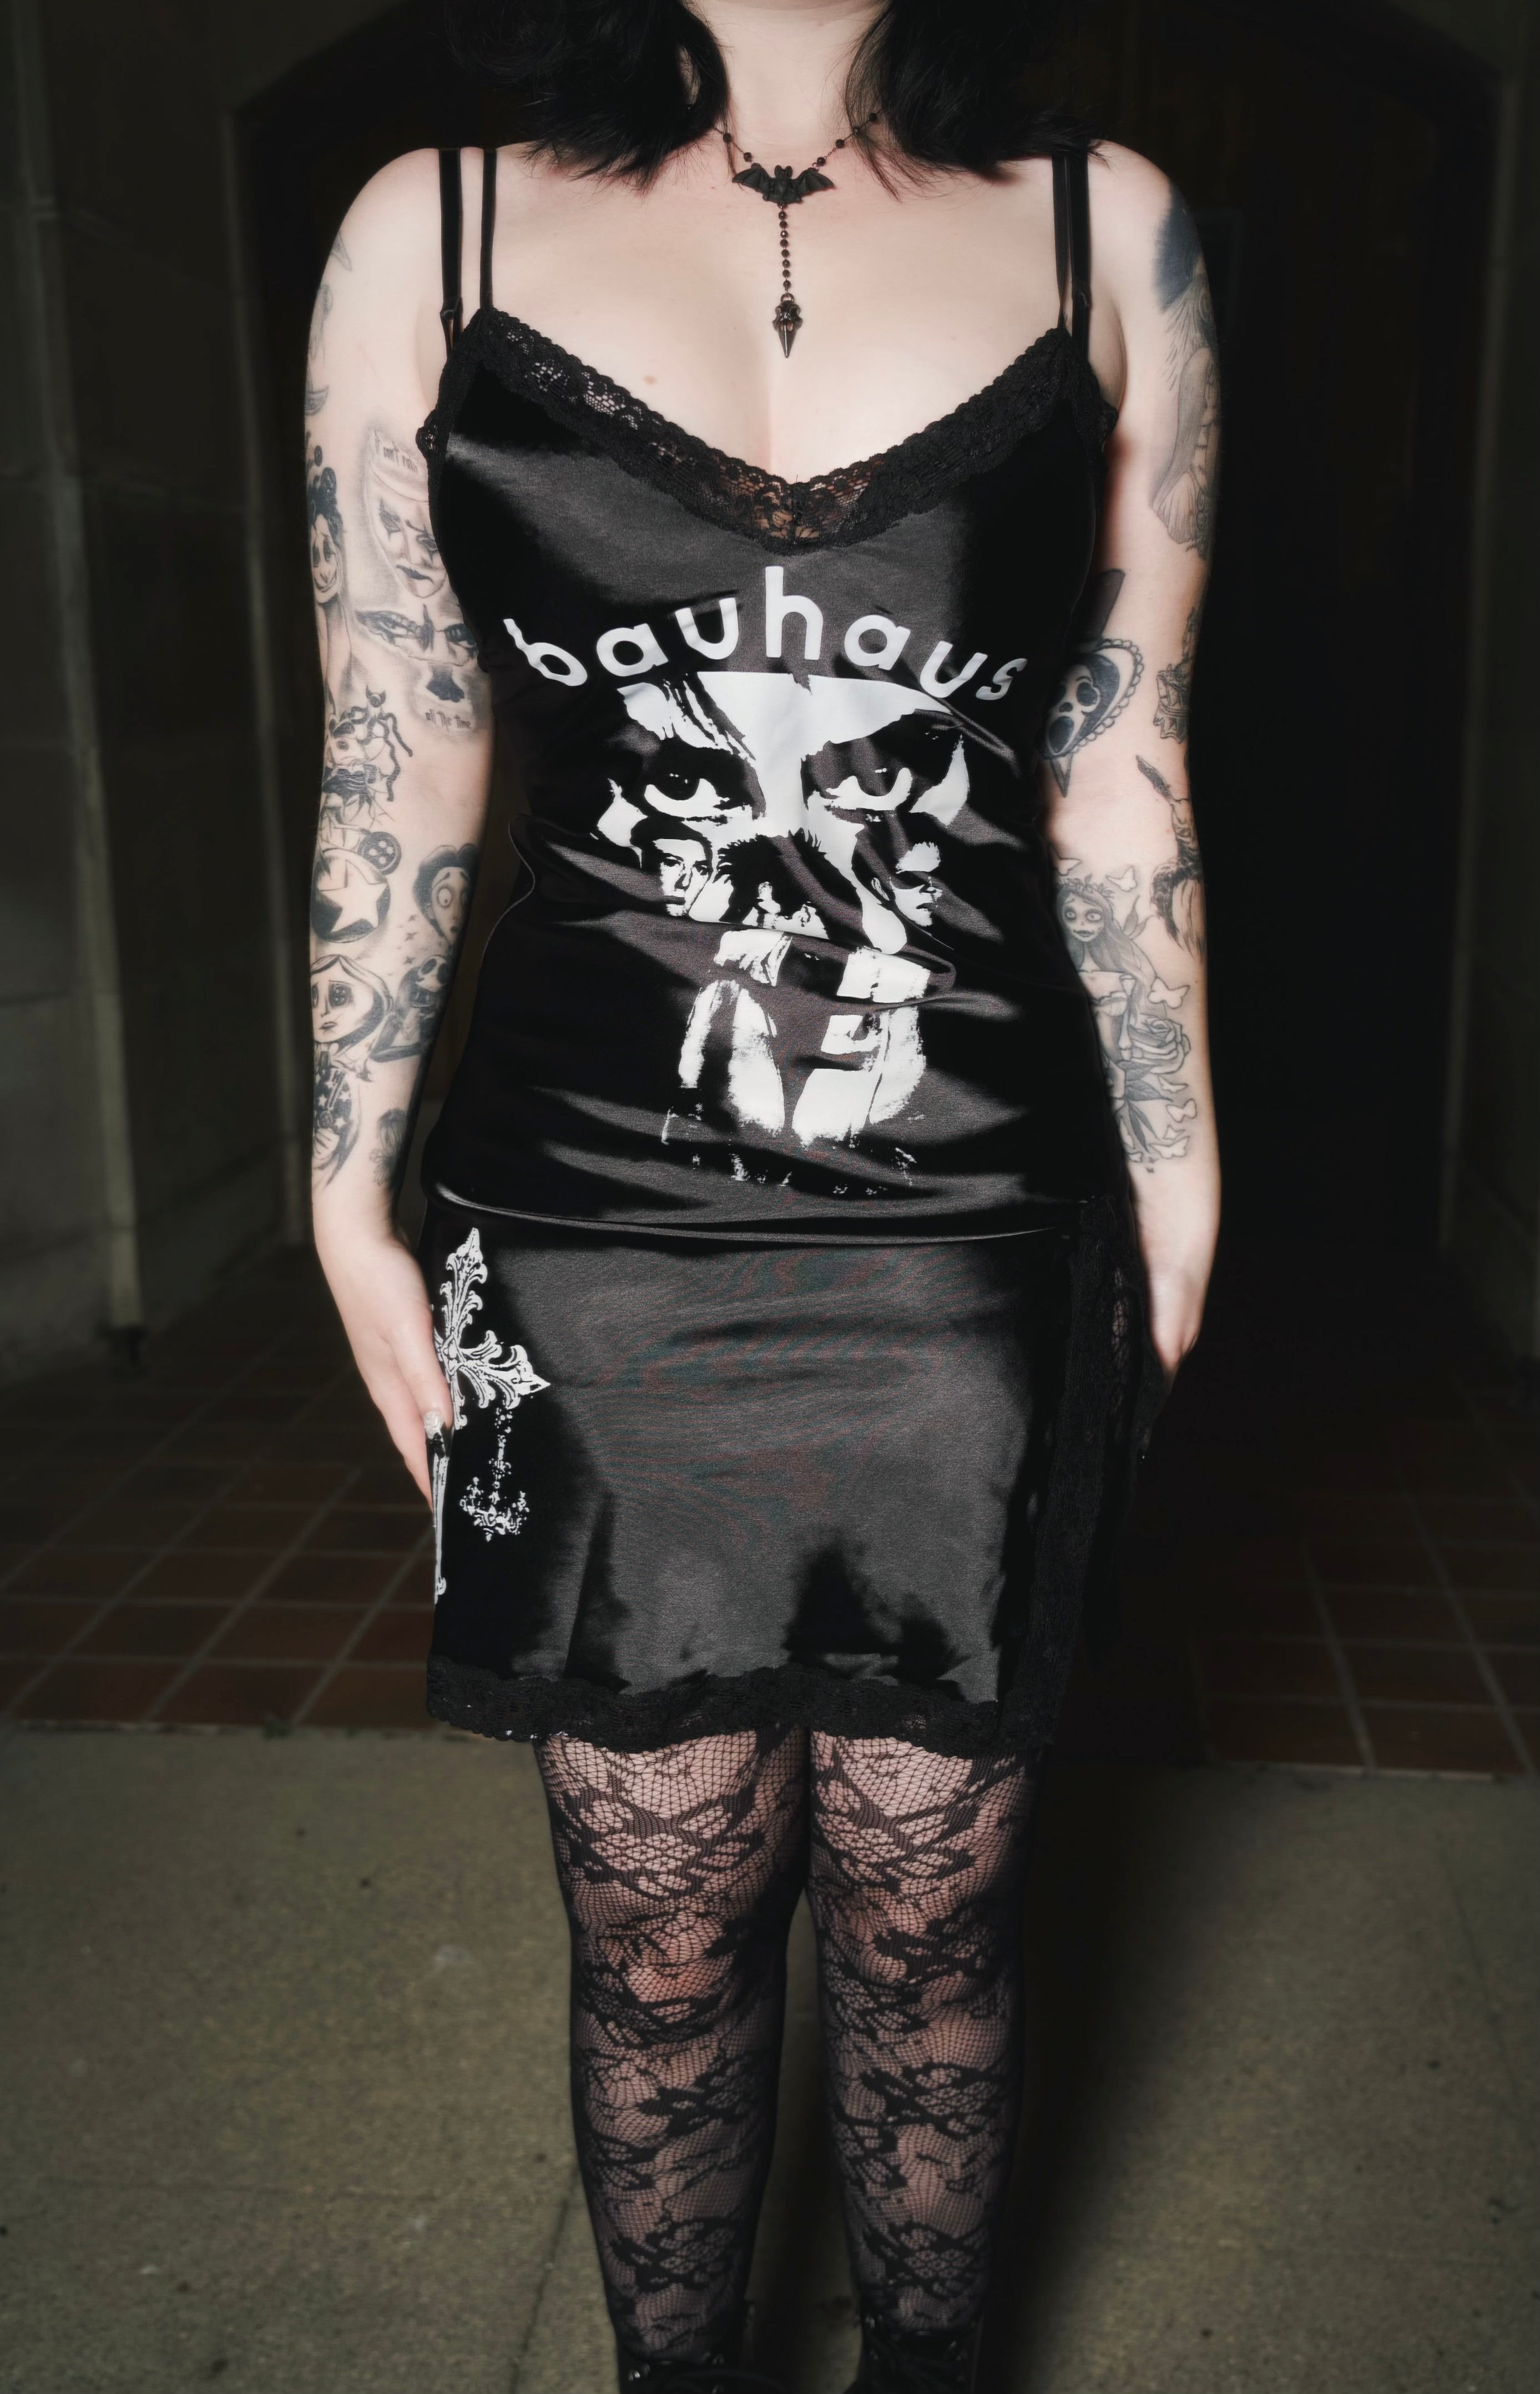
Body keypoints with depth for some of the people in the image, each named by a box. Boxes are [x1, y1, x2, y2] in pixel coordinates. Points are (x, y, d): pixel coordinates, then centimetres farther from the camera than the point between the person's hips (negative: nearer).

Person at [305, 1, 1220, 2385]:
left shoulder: (1107, 233, 8)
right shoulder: (435, 238, 6)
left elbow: (1121, 778, 8)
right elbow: (404, 767, 7)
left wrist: (1172, 1179, 11)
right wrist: (353, 1192, 7)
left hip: (982, 1255, 1)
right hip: (596, 1264, 0)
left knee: (931, 1928, 15)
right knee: (660, 1944, 14)